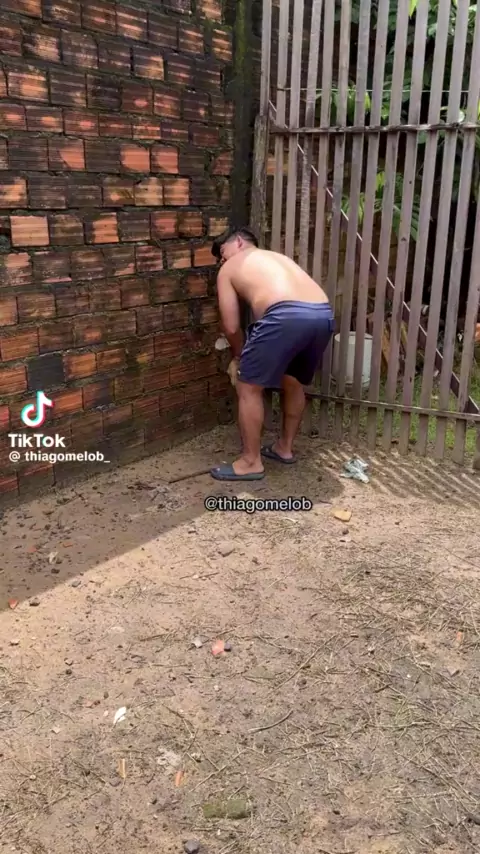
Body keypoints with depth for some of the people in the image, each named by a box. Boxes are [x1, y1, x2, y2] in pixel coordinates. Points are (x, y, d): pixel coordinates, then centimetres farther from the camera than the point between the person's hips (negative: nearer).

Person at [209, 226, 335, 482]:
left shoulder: (229, 269, 21)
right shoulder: (277, 257, 38)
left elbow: (231, 327, 16)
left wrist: (240, 355, 36)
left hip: (286, 316, -7)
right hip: (323, 315, 7)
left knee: (248, 387, 9)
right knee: (293, 382, 28)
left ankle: (251, 462, 16)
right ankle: (285, 447, 41)